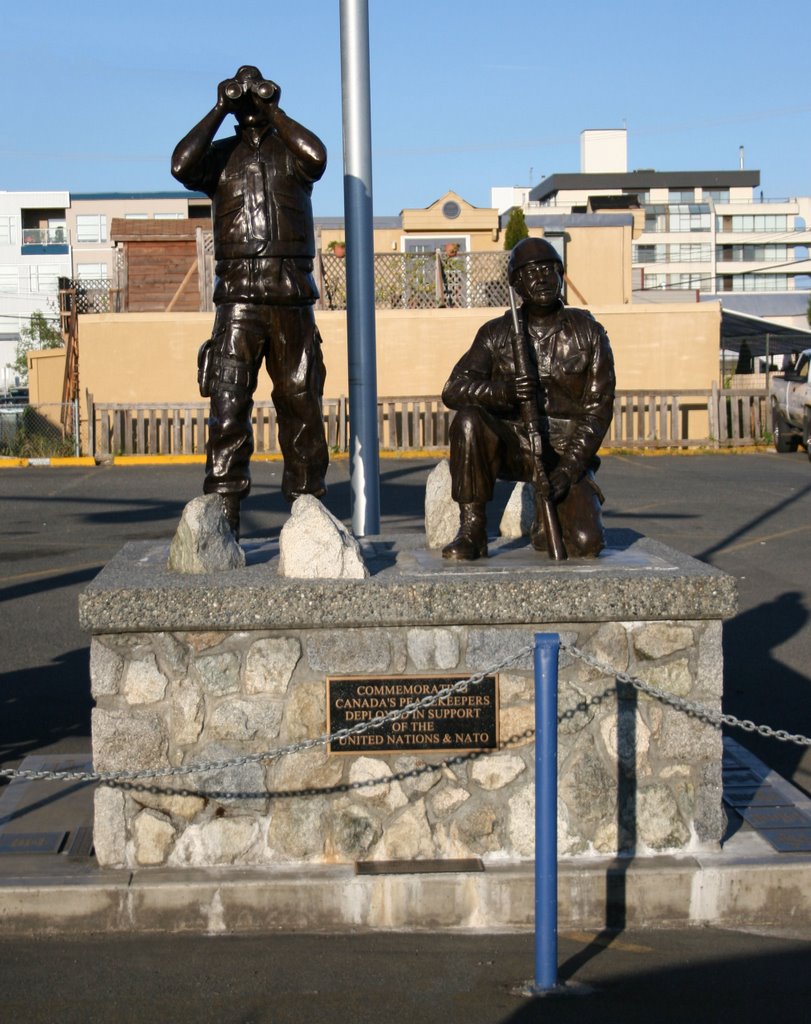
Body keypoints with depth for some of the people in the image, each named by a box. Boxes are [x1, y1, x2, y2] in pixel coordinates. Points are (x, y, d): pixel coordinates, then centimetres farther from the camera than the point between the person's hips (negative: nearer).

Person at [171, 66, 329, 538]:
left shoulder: (290, 149, 12)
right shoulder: (221, 154, 13)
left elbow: (316, 156, -12)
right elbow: (182, 165, -8)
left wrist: (272, 110, -3)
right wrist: (219, 110, -2)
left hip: (292, 293, 1)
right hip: (238, 295, -1)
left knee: (301, 402, 4)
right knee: (228, 403, -8)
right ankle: (224, 510, -8)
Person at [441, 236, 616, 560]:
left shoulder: (588, 333, -1)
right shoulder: (497, 333, 1)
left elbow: (597, 411, -4)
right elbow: (453, 389, -10)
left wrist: (568, 470, -16)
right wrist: (504, 391, -31)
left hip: (566, 454, -1)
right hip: (513, 447, 1)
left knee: (586, 542, -24)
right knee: (468, 420, -32)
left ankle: (548, 523, 15)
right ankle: (472, 530, -19)